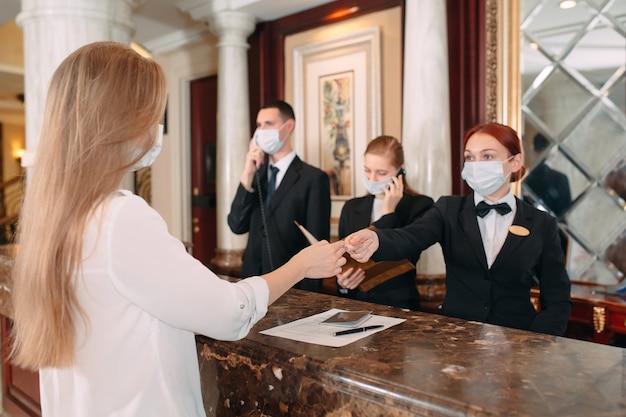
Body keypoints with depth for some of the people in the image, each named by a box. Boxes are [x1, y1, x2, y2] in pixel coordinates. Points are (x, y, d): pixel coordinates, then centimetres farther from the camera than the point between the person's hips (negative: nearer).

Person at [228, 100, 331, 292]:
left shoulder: (314, 178, -9)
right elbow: (237, 226, -1)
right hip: (253, 281, 5)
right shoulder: (256, 175, 8)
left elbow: (317, 244, -11)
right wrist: (247, 176, -9)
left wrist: (307, 296, -13)